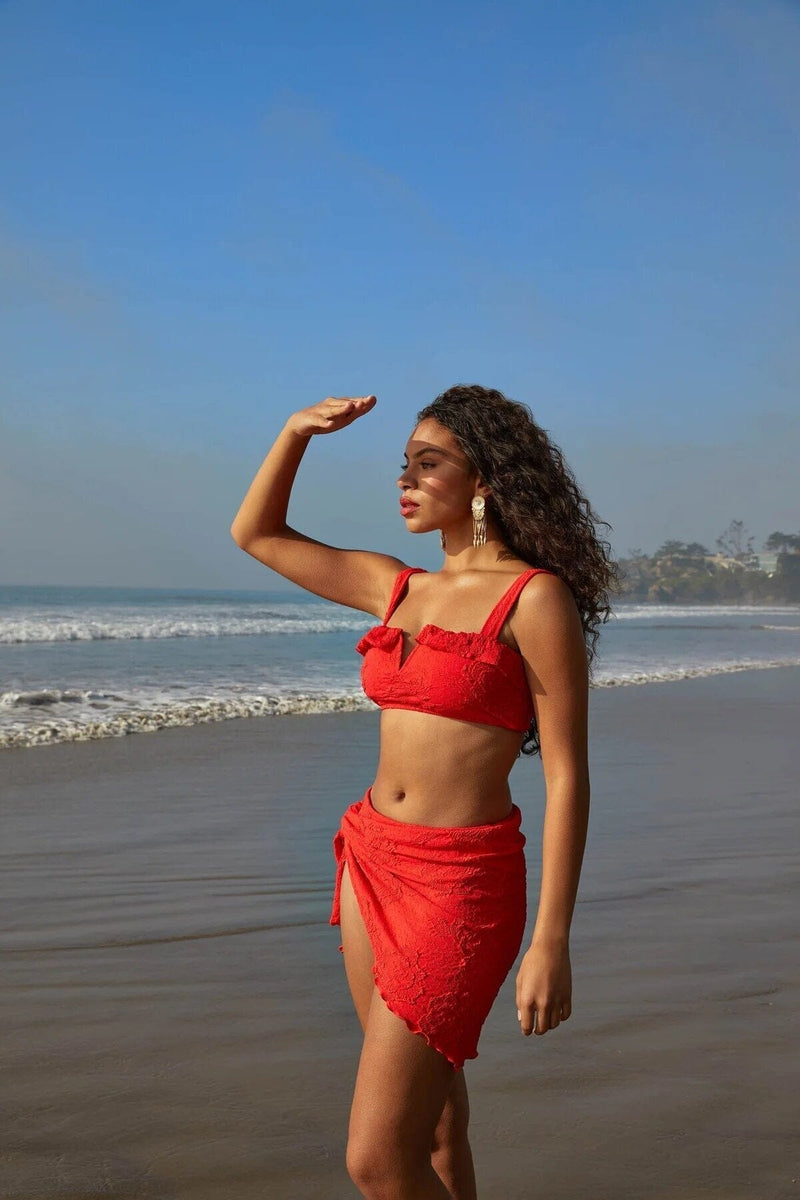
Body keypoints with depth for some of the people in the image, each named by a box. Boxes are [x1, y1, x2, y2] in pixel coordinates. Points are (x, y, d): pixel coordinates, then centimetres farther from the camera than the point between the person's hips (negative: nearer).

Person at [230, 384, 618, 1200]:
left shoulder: (536, 598, -12)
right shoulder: (400, 588, 8)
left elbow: (567, 775, -13)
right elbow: (256, 535, 17)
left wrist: (552, 942, -15)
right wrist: (297, 432, 3)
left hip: (460, 883, -7)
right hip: (373, 862, 7)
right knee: (429, 1120, 18)